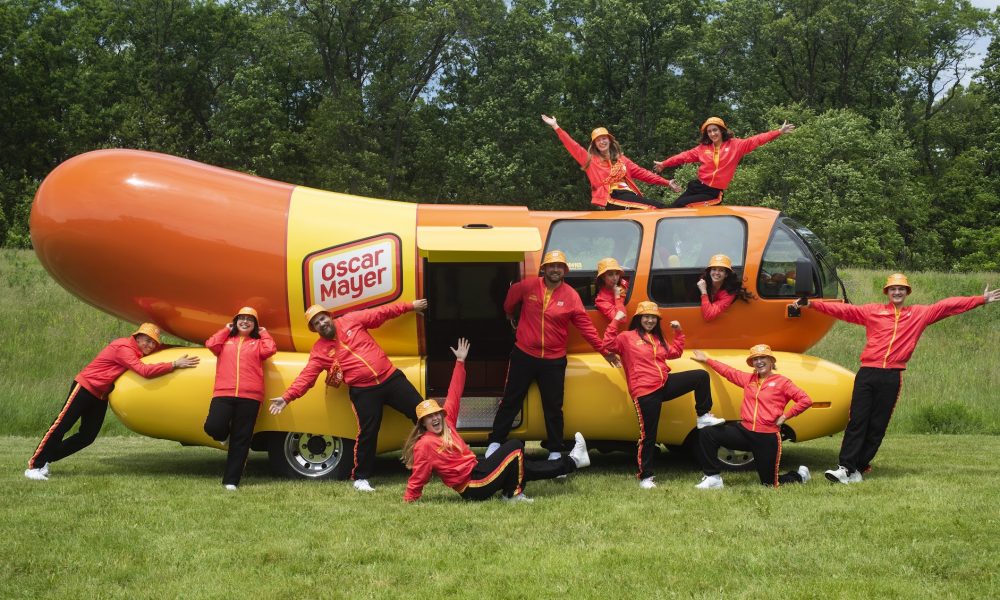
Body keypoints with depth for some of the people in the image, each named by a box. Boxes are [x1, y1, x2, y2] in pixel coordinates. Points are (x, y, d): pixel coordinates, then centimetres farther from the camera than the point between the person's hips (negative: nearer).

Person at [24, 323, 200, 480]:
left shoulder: (137, 350, 4)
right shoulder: (123, 348, -24)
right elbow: (145, 370, -35)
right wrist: (174, 364, -38)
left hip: (100, 396, 9)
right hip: (85, 387, -9)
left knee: (87, 437, 5)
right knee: (61, 426, -8)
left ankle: (46, 460, 16)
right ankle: (34, 465, -2)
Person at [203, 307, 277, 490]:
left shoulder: (258, 343, 17)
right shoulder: (226, 341, 20)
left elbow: (270, 350, -3)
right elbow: (210, 344, 1)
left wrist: (263, 333, 11)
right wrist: (226, 330, 11)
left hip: (249, 396, -1)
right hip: (223, 393, 1)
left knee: (241, 440, -1)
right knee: (213, 427, -21)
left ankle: (231, 480, 4)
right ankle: (225, 435, 18)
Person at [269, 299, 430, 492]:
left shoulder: (351, 320, 2)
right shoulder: (320, 351, -1)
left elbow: (382, 312, 7)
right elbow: (306, 376, -8)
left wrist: (410, 306, 7)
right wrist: (287, 397, -20)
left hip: (391, 377, 2)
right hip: (364, 391, -2)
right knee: (367, 433, -5)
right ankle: (360, 478, 9)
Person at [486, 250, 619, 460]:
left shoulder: (571, 296, -6)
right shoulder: (528, 286, -6)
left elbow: (585, 325, -3)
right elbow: (512, 297, 16)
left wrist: (603, 350, -6)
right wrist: (509, 314, 32)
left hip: (554, 361, 0)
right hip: (524, 356, 0)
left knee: (553, 407, 8)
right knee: (511, 401, 8)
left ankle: (555, 451, 20)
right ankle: (495, 441, 20)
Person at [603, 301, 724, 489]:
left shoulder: (658, 339, 19)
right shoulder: (627, 338, -1)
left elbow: (676, 352, 28)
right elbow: (609, 344, -16)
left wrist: (678, 332, 20)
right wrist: (615, 322, -20)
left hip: (665, 384, 6)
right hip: (645, 392, -6)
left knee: (701, 376, -5)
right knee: (648, 436, -4)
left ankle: (703, 417, 6)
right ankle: (645, 477, 8)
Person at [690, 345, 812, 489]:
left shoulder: (782, 382, -3)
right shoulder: (748, 379, 13)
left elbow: (806, 400, -8)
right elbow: (728, 371, 25)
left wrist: (785, 416, -11)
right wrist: (706, 360, 30)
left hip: (767, 437, -5)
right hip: (745, 431, 5)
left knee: (770, 483, 0)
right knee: (708, 434, -12)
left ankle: (800, 476, 32)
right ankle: (713, 478, -6)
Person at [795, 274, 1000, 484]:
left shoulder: (920, 313, 15)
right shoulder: (872, 311, 11)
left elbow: (949, 306, 14)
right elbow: (843, 310, 6)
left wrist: (981, 300, 13)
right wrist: (812, 304, -3)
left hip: (892, 378, 1)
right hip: (867, 373, -1)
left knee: (878, 426, 1)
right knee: (857, 421, -6)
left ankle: (857, 468, 7)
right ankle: (845, 467, -9)